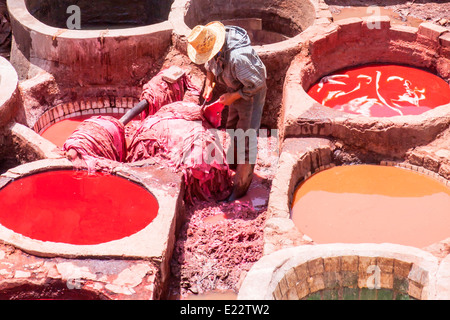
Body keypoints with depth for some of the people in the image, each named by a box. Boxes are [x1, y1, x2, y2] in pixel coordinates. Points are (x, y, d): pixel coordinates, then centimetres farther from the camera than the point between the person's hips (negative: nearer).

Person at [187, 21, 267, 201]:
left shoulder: (238, 57, -41)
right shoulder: (213, 44, -15)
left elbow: (256, 84, -29)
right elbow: (210, 64, 10)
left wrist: (232, 97, -21)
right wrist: (208, 84, -2)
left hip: (252, 94, -9)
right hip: (236, 89, 9)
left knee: (246, 139, -2)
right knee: (232, 131, 24)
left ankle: (241, 186, 10)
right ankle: (234, 166, 47)